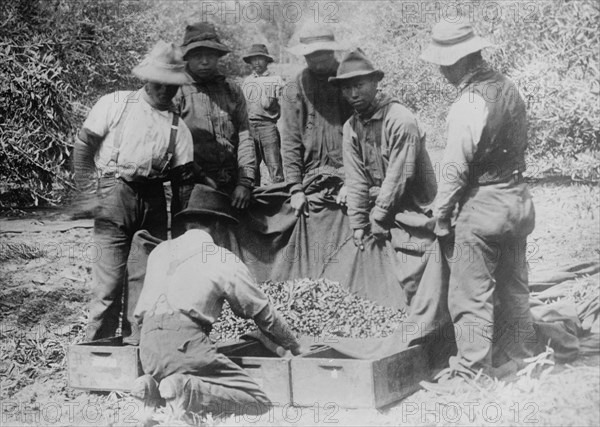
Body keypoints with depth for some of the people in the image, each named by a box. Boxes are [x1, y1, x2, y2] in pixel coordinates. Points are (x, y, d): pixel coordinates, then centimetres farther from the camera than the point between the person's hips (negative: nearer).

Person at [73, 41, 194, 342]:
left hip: (153, 201, 4)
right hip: (114, 195, -4)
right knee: (111, 277, -6)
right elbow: (84, 145, 3)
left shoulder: (177, 124, 11)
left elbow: (183, 173, 9)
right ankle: (99, 345, 6)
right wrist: (90, 185, -1)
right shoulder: (115, 104, 3)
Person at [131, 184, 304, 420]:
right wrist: (294, 346, 28)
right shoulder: (225, 261, 4)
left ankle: (155, 386, -2)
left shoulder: (160, 250, 19)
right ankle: (186, 390, -23)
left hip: (148, 346, 7)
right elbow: (263, 313, 12)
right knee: (258, 401, -4)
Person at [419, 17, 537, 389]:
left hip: (482, 205, -8)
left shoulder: (469, 105, -21)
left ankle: (468, 371, 9)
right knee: (513, 287, 17)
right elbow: (521, 144, 10)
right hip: (518, 198, 8)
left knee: (472, 294, 2)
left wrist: (442, 215, -6)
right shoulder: (509, 87, 3)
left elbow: (456, 169, -18)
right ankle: (514, 360, 30)